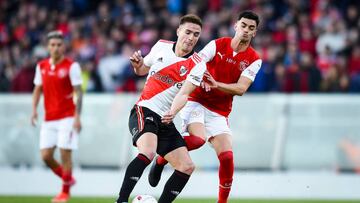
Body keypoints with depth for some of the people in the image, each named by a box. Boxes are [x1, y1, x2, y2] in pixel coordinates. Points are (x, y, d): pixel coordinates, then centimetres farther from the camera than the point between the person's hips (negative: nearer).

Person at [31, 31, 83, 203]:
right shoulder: (41, 66, 9)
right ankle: (67, 179, 24)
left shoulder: (71, 66, -6)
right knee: (46, 156, -1)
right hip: (49, 118, 5)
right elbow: (38, 89, 16)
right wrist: (34, 109, 1)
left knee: (65, 153, -8)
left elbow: (78, 92, -8)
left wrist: (77, 116, -15)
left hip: (67, 117, -5)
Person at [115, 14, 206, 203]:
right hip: (144, 110, -3)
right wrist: (137, 64, -3)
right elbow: (142, 70, 21)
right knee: (147, 152, -31)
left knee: (187, 167, -4)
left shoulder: (197, 65, -2)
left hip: (165, 122, 4)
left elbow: (183, 93, -17)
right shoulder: (161, 46, 3)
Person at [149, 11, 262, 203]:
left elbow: (241, 89, -10)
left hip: (219, 112, 3)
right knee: (198, 138, -30)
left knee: (227, 156, -12)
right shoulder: (218, 44, -1)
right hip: (196, 101, -2)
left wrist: (216, 84, -25)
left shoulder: (254, 60, 0)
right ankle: (161, 160, -5)